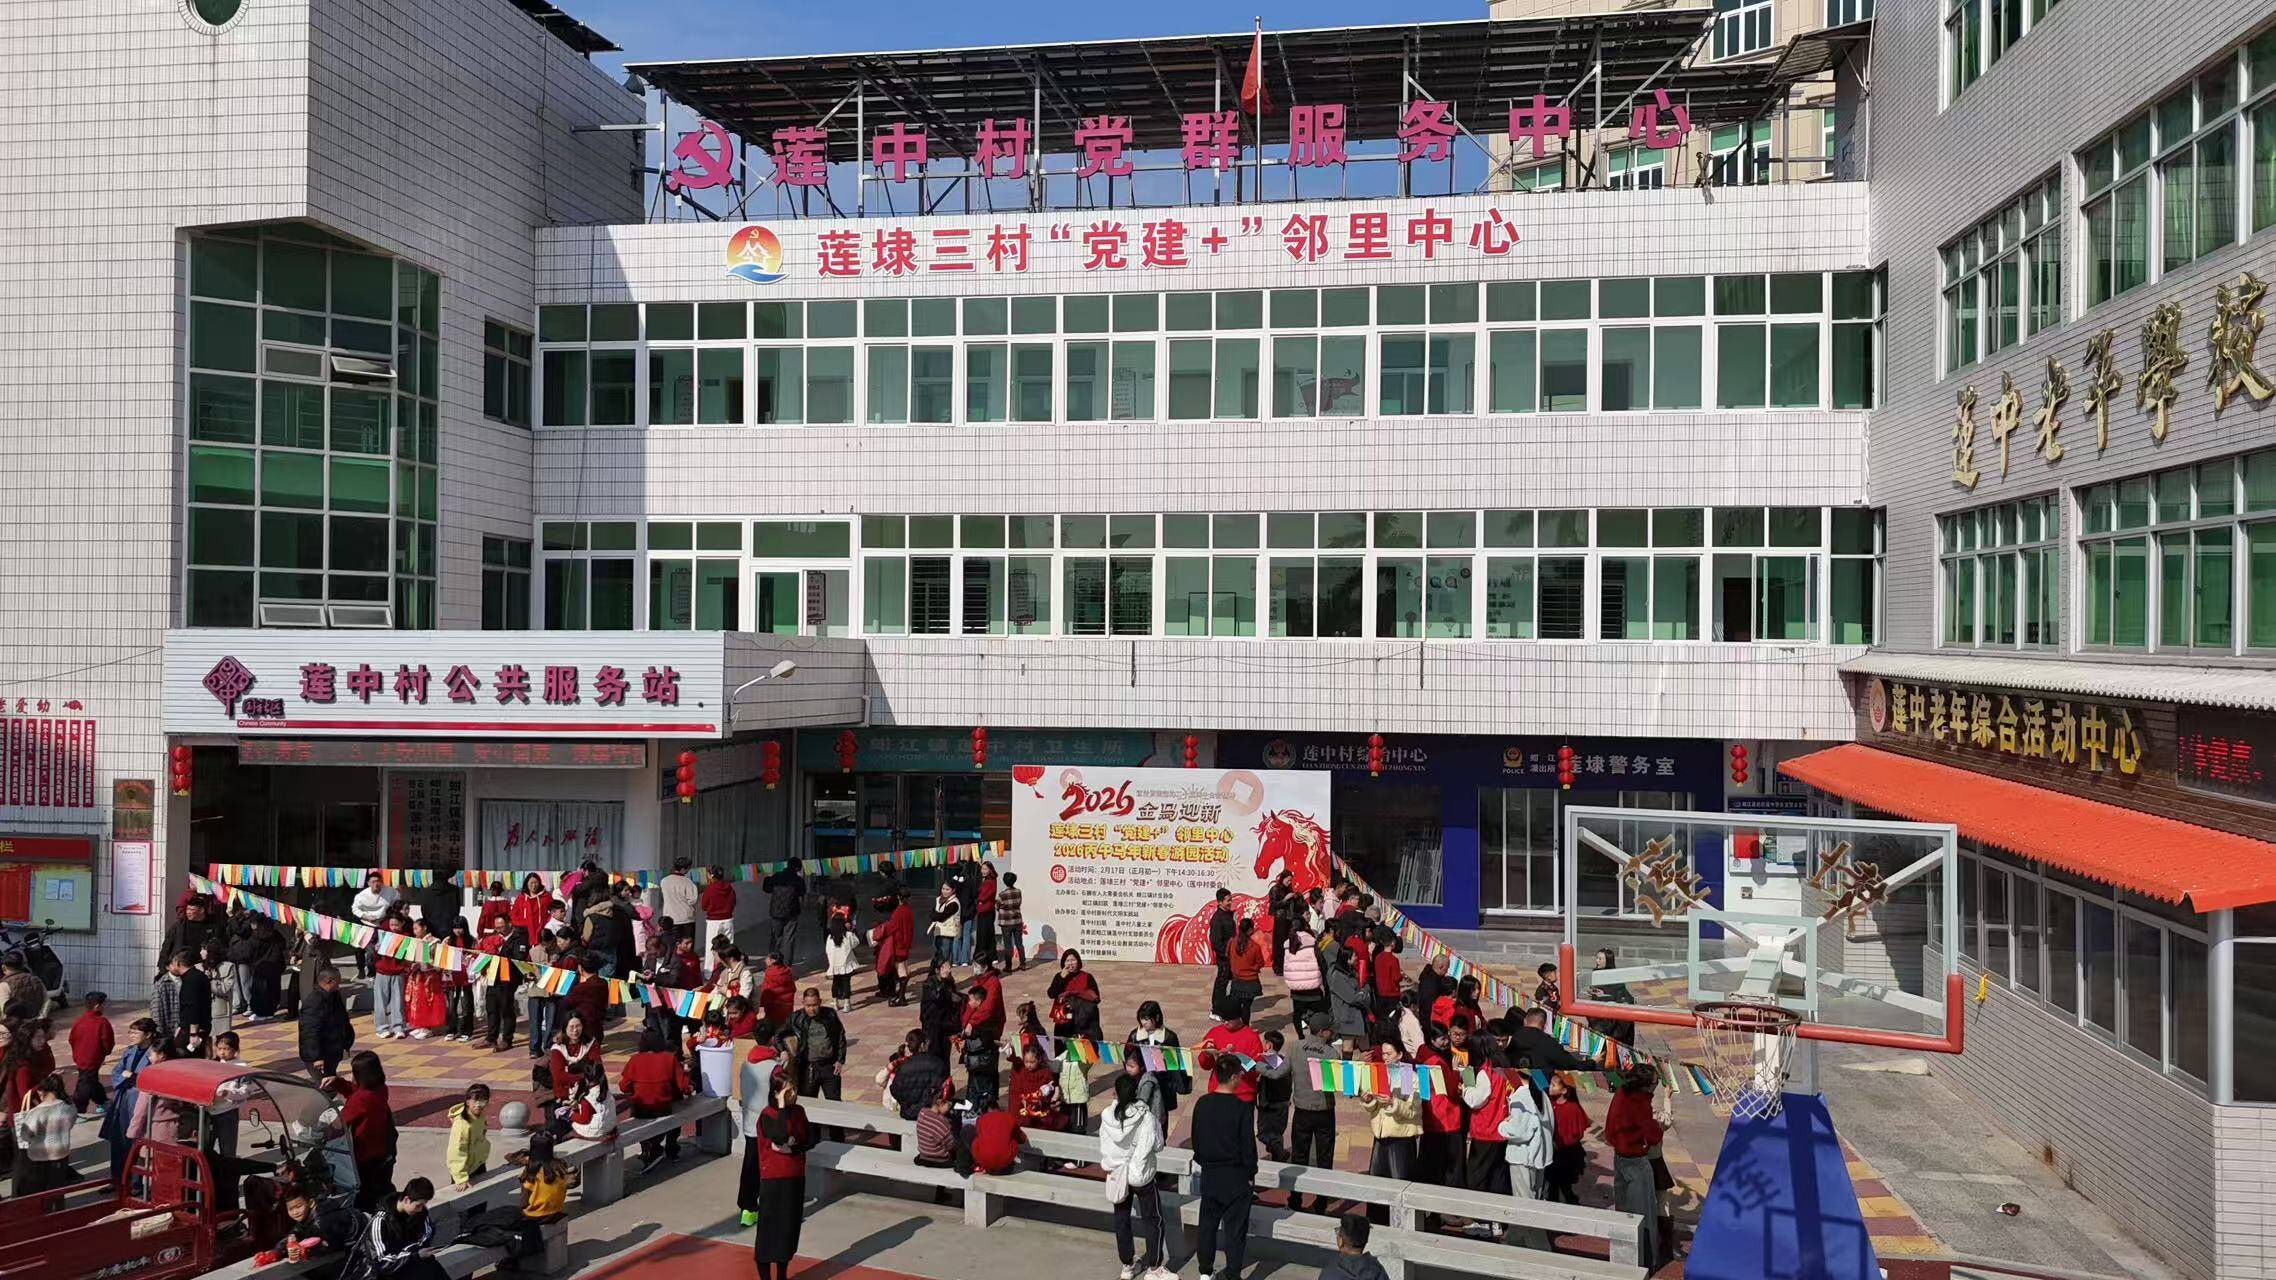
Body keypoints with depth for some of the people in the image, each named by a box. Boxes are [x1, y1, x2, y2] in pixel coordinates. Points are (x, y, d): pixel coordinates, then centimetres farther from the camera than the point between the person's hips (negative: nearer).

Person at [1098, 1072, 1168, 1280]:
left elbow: (1104, 1147, -1)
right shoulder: (1146, 1116, -21)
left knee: (1121, 1220, 17)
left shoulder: (1107, 1116, -11)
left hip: (1116, 1175, 3)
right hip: (1141, 1175, -3)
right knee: (1152, 1220, 13)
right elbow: (1157, 1146, -12)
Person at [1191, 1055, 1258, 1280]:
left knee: (1208, 1223, 16)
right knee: (1234, 1228, 6)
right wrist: (1251, 1174, -1)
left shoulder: (1202, 1104, -5)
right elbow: (1248, 1145, -13)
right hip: (1236, 1176, -4)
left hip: (1209, 1174, 4)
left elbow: (1196, 1139, 5)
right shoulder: (1242, 1108, -18)